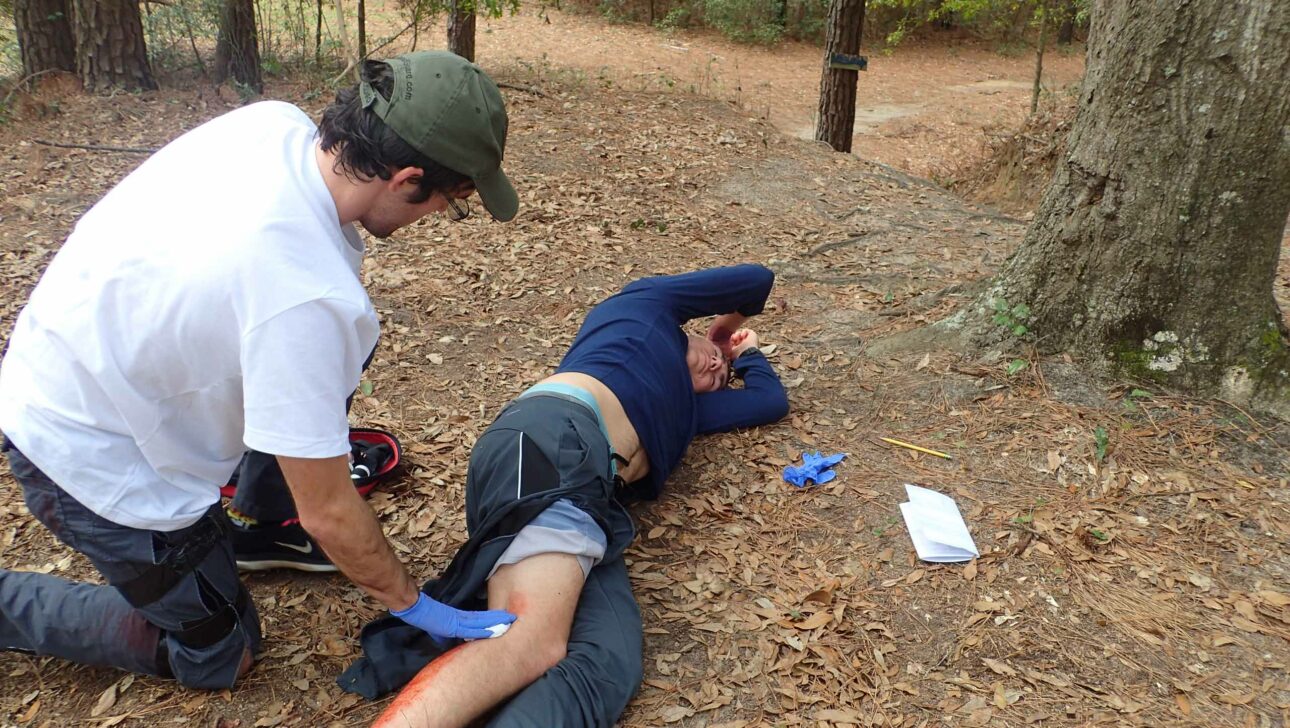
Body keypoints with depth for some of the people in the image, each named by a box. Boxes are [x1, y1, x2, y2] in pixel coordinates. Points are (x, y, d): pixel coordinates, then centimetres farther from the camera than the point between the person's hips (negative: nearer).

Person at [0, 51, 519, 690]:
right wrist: (412, 604, -10)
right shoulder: (306, 296, -37)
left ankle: (259, 527, 18)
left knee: (344, 344, 2)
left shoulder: (275, 121, -16)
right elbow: (328, 514, -25)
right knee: (220, 656, 9)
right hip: (88, 453, -7)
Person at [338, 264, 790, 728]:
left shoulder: (680, 404, 43)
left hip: (589, 502, 7)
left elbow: (770, 401, 51)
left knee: (609, 661, -24)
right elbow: (757, 279, 38)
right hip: (552, 440, -7)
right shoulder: (649, 304, 29)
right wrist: (733, 319, 57)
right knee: (533, 640, -31)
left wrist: (746, 351, 66)